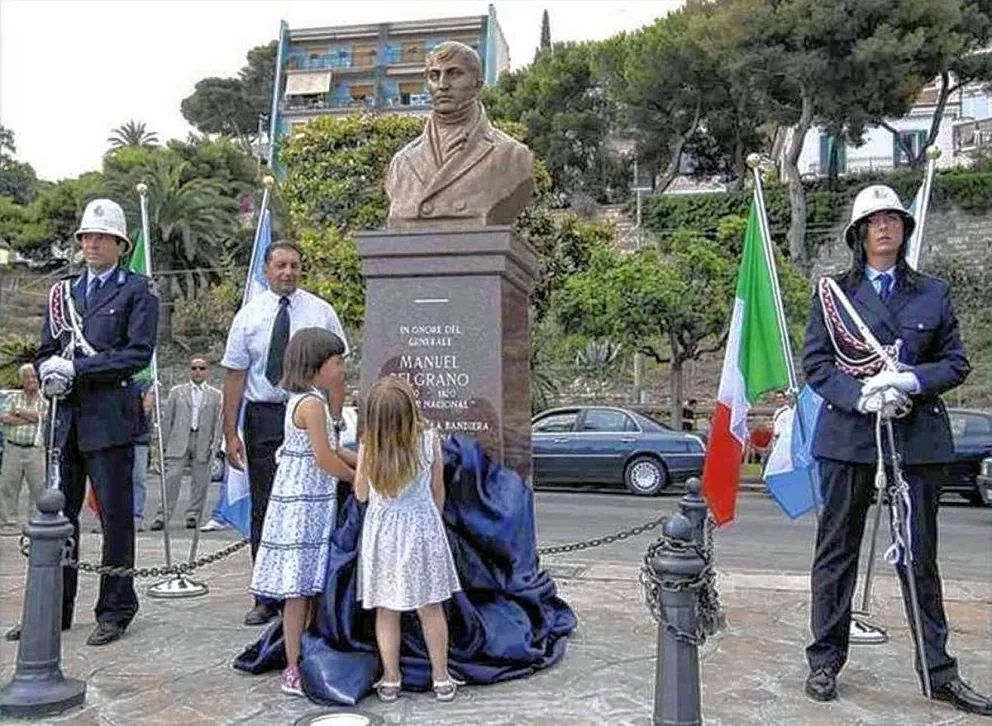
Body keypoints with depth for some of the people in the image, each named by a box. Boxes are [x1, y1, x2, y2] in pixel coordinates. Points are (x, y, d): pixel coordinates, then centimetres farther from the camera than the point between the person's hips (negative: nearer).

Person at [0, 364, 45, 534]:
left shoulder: (44, 399, 5)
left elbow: (43, 417, -12)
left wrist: (19, 412, -4)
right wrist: (31, 418, -9)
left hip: (35, 450, -3)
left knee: (40, 488, -2)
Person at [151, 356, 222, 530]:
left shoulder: (216, 395, 9)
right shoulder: (177, 392, 11)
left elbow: (218, 422, 7)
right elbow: (167, 418, 9)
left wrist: (214, 446, -1)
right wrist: (164, 443, 3)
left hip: (202, 445, 0)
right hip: (178, 442, 0)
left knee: (200, 482, 2)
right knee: (171, 479, -5)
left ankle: (193, 516, 13)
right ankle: (162, 517, -1)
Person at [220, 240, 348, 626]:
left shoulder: (321, 312, 3)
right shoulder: (248, 316, 4)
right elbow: (234, 376, 4)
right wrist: (231, 433, -1)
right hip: (263, 417, 1)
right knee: (264, 509, 6)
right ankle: (266, 598, 16)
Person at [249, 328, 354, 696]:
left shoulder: (303, 400, 15)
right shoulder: (312, 403, -15)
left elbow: (326, 451, 19)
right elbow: (325, 460, -18)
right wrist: (358, 476, -4)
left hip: (307, 502, 10)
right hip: (304, 504, -10)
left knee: (307, 586, 13)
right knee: (299, 588, -3)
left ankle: (301, 661, 21)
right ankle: (293, 670, 5)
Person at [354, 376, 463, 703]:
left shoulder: (368, 448, -14)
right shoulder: (429, 440, -13)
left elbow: (361, 495, -1)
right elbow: (437, 490, -1)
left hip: (382, 531, 0)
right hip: (422, 526, 0)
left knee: (386, 610, 12)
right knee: (431, 608, 13)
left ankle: (390, 681, 22)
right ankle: (441, 679, 22)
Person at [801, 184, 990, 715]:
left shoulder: (933, 293, 10)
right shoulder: (834, 292, 6)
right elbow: (814, 363, 1)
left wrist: (912, 381, -11)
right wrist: (859, 396, -14)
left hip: (917, 437, 1)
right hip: (848, 434, -1)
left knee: (919, 554, 9)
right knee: (836, 551, 5)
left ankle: (938, 671, 20)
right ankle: (825, 661, 17)